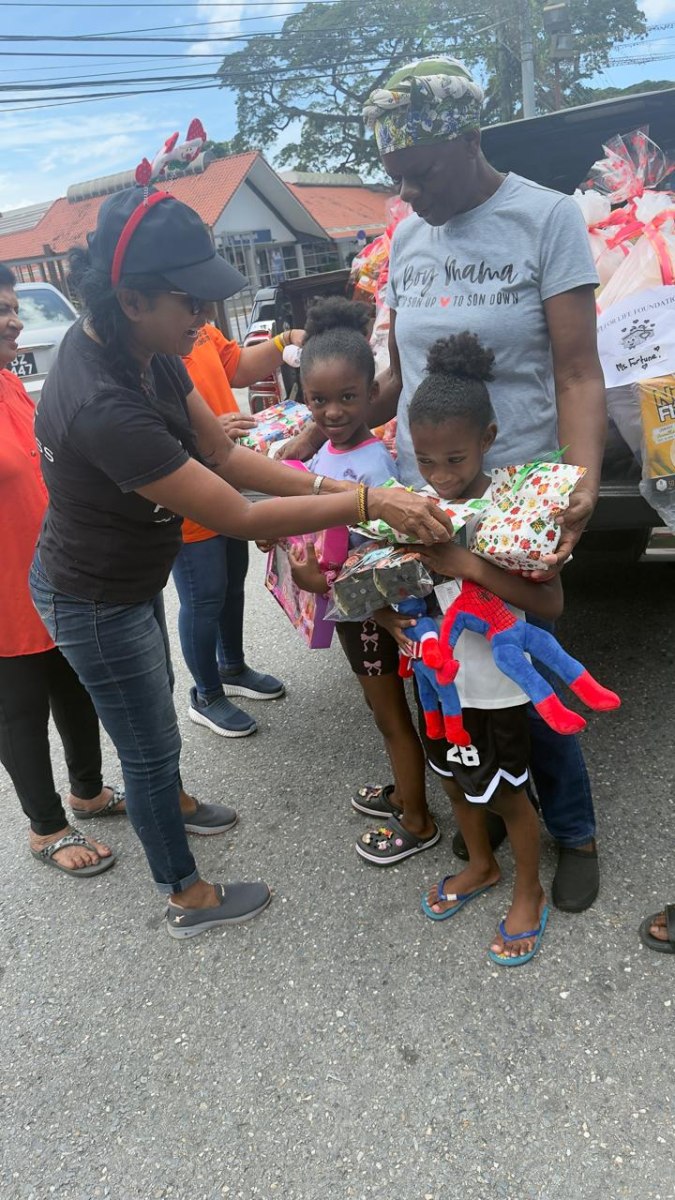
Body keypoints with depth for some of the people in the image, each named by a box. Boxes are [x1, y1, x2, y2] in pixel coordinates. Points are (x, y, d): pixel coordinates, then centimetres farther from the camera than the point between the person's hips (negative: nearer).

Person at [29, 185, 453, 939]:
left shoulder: (143, 350, -11)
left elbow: (227, 456, -6)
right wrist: (371, 501, -31)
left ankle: (172, 803, 60)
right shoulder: (102, 405, -39)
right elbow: (237, 519, -34)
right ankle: (186, 898, 34)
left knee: (153, 705, 30)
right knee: (150, 747, 10)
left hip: (132, 579, 9)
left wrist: (330, 486, -17)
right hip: (95, 606, -8)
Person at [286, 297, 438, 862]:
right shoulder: (323, 449, -1)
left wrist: (324, 581, -27)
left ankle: (417, 823, 29)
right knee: (381, 706, 24)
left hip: (372, 606, -8)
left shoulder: (374, 464, -26)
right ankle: (403, 791, 45)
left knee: (392, 715, 9)